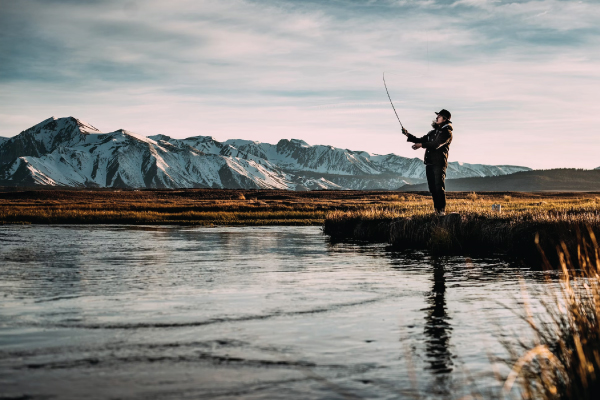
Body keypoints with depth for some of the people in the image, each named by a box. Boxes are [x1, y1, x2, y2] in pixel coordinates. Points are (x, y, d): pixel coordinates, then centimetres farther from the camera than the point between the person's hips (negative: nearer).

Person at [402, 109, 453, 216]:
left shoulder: (447, 132, -3)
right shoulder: (433, 132, 23)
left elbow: (436, 144, -18)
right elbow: (420, 140, 24)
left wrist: (421, 145, -27)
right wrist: (408, 135, 9)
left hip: (439, 163, -8)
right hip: (429, 163, 8)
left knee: (439, 187, -13)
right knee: (432, 187, 5)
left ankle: (442, 210, -13)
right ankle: (437, 209, 9)